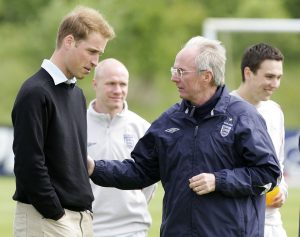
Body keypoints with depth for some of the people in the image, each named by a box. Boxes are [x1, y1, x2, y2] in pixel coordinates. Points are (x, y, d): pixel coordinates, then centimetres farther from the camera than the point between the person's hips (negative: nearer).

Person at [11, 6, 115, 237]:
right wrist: (56, 215, -15)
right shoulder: (35, 93, -12)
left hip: (81, 218, 8)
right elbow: (29, 164, -17)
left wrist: (85, 211, 12)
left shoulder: (77, 94, 16)